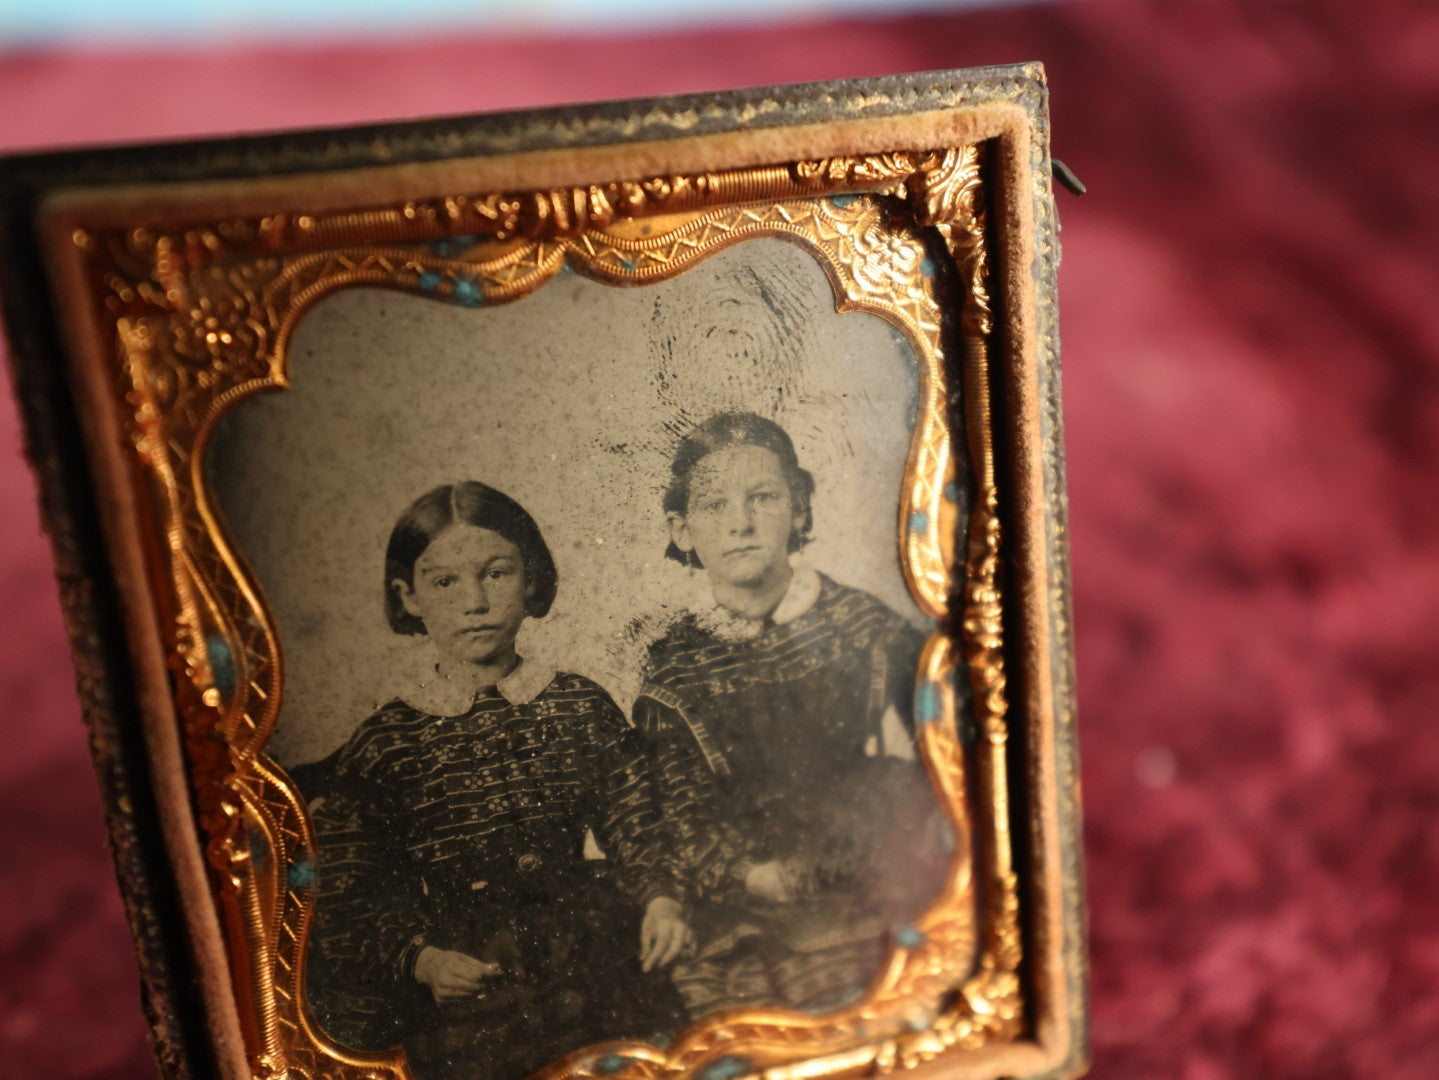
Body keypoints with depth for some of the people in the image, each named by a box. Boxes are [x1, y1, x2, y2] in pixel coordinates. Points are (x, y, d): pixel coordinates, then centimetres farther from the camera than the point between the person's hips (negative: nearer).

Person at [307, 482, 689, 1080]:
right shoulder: (381, 746, 4)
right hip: (463, 985, -1)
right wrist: (422, 960, -13)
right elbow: (349, 903, 4)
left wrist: (660, 897, -7)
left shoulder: (581, 707, 9)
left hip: (595, 959, 1)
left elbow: (635, 831, 12)